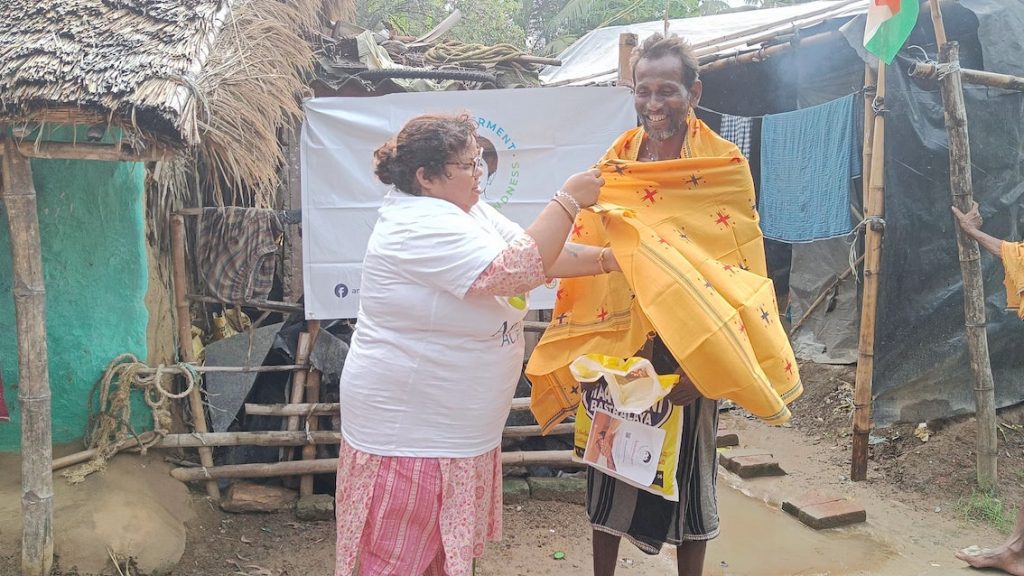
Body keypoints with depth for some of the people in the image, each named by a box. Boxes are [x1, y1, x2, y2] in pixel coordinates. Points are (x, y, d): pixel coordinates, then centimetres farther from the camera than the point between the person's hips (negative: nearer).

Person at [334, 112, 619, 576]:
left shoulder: (470, 212, 7)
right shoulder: (420, 226, -24)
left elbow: (537, 256, 7)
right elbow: (518, 269, -30)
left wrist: (608, 259, -2)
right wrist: (568, 200, -22)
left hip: (457, 428, 10)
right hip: (408, 431, -10)